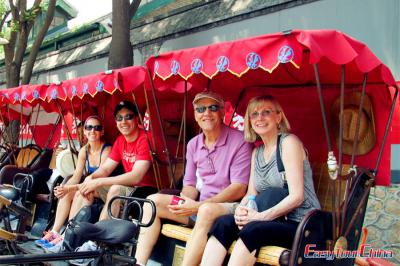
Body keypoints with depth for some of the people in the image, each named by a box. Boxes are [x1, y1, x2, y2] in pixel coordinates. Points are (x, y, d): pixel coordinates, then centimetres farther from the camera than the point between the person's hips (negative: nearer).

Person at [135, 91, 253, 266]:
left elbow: (239, 189, -16)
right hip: (200, 206, 7)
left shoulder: (239, 141, -10)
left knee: (207, 210, -38)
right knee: (153, 201, -4)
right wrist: (183, 203, -11)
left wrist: (199, 206, -21)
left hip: (230, 206, -7)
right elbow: (190, 185, 13)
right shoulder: (193, 144, 11)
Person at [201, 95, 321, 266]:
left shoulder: (289, 142, -7)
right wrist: (241, 209, -12)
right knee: (224, 223, -18)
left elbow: (296, 196, -15)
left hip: (300, 224, -6)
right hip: (275, 221, 6)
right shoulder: (257, 152, 15)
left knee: (253, 229, -33)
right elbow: (251, 194, 11)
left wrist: (260, 216, -20)